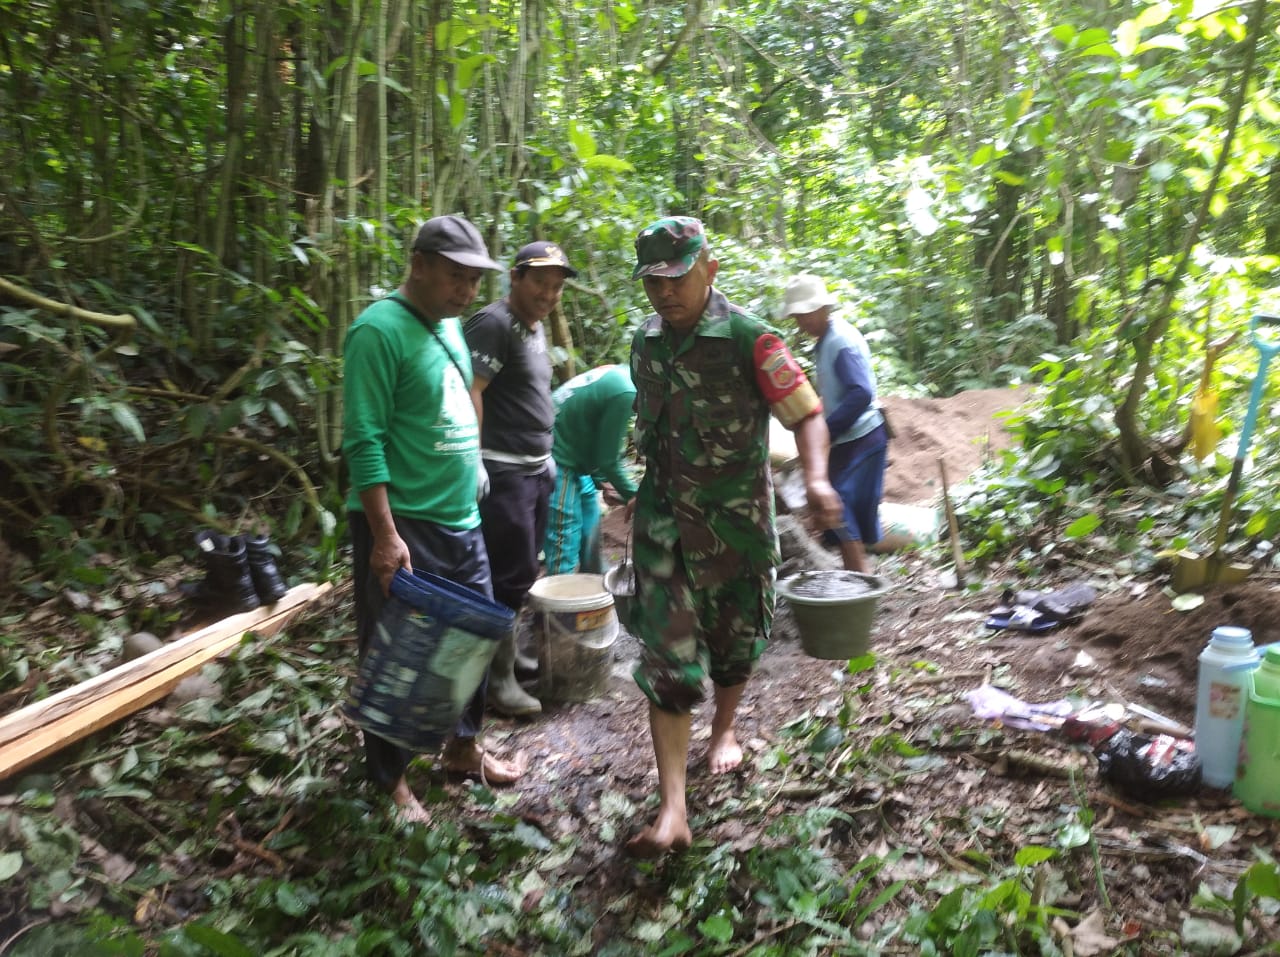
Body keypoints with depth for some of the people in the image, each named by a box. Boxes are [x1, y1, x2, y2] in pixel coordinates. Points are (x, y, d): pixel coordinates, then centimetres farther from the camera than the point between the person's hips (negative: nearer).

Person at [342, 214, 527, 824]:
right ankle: (390, 777, 24)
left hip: (461, 521, 9)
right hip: (402, 527, -8)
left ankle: (464, 747, 37)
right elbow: (363, 440, -20)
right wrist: (385, 534, -24)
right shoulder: (380, 329, -15)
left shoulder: (450, 326, 11)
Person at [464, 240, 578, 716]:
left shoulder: (535, 327, 15)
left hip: (536, 469, 9)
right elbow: (468, 392, -22)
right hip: (503, 472, -9)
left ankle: (504, 653, 30)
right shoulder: (494, 323, -14)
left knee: (522, 571, 16)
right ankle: (496, 676, 8)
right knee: (511, 575, -4)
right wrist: (474, 461, -26)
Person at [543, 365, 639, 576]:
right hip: (559, 464, -11)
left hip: (575, 462, 11)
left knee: (590, 542, 18)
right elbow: (608, 460, -16)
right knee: (564, 552, -8)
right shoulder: (625, 393, -21)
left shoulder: (620, 376, 8)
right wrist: (634, 496, -3)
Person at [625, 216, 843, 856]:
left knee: (734, 638, 16)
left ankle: (724, 730, 47)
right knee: (667, 655, -5)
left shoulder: (749, 339, -12)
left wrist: (816, 478, -32)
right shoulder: (645, 340, 4)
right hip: (663, 521, 3)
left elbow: (808, 415, -14)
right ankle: (672, 811, -3)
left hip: (736, 519, -2)